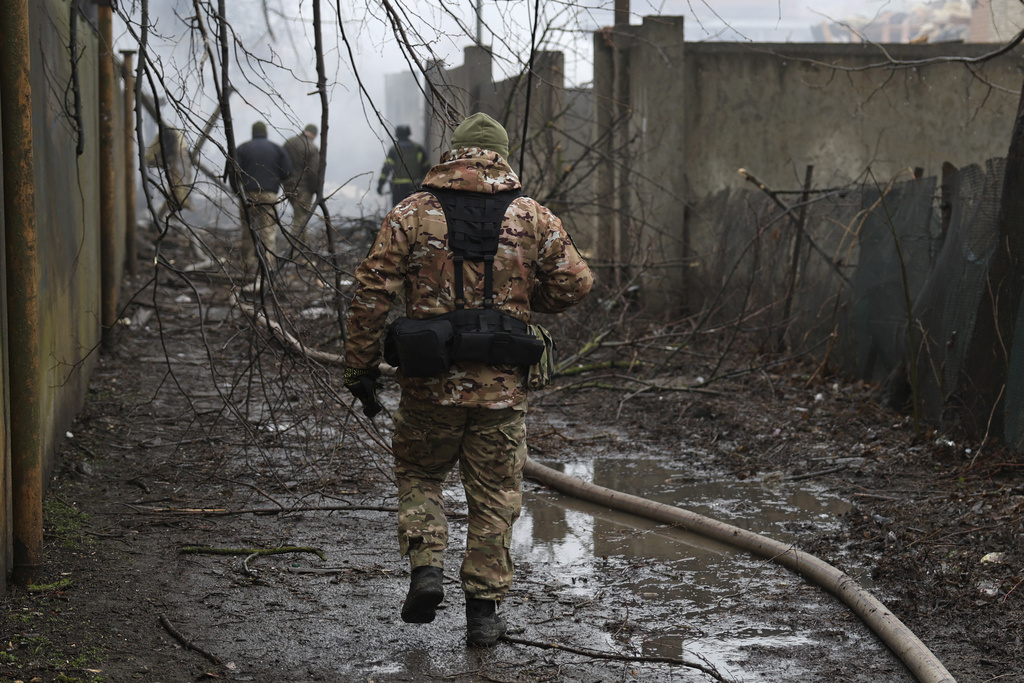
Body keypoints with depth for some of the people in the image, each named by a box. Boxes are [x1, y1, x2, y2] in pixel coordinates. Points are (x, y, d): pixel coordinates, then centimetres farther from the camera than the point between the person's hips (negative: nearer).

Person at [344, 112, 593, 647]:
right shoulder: (532, 218, 2)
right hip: (501, 384, 1)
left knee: (419, 475, 20)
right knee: (494, 496, 11)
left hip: (430, 382, 0)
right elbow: (574, 285, 5)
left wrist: (361, 368, 1)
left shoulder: (411, 214, -2)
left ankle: (425, 567, 1)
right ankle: (483, 608, 13)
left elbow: (372, 292, -6)